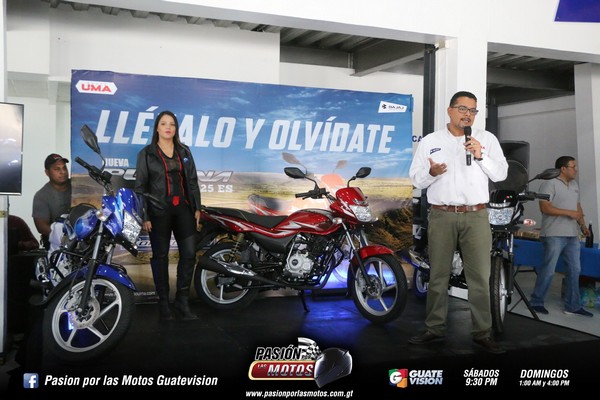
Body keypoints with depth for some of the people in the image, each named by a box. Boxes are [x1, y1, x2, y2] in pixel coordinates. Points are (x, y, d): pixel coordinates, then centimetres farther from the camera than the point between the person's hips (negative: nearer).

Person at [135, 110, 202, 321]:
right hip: (158, 210, -3)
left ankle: (182, 302, 10)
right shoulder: (146, 154, 2)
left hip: (183, 208, 3)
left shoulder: (184, 152, 13)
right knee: (160, 256, 4)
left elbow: (193, 181, 13)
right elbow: (141, 186, -1)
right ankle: (163, 303, 14)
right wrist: (144, 216, -8)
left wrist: (197, 208, 6)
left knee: (189, 254, -2)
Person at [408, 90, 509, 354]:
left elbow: (501, 174, 4)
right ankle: (435, 329, 16)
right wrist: (431, 172, -14)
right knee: (438, 275, 6)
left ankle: (482, 333, 8)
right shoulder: (430, 141, 9)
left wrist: (481, 156, -11)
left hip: (476, 216, 0)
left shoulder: (487, 139, 10)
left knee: (480, 276, -1)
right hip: (441, 216, 0)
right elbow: (416, 179, 7)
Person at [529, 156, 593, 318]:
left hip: (572, 235, 8)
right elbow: (544, 208, -17)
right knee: (548, 270, -4)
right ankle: (536, 302, 9)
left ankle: (573, 306, 16)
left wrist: (582, 225, 9)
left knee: (575, 270, 8)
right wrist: (569, 213, -18)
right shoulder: (549, 184, -9)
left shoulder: (574, 184, 17)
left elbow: (578, 206, 22)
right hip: (554, 235, -8)